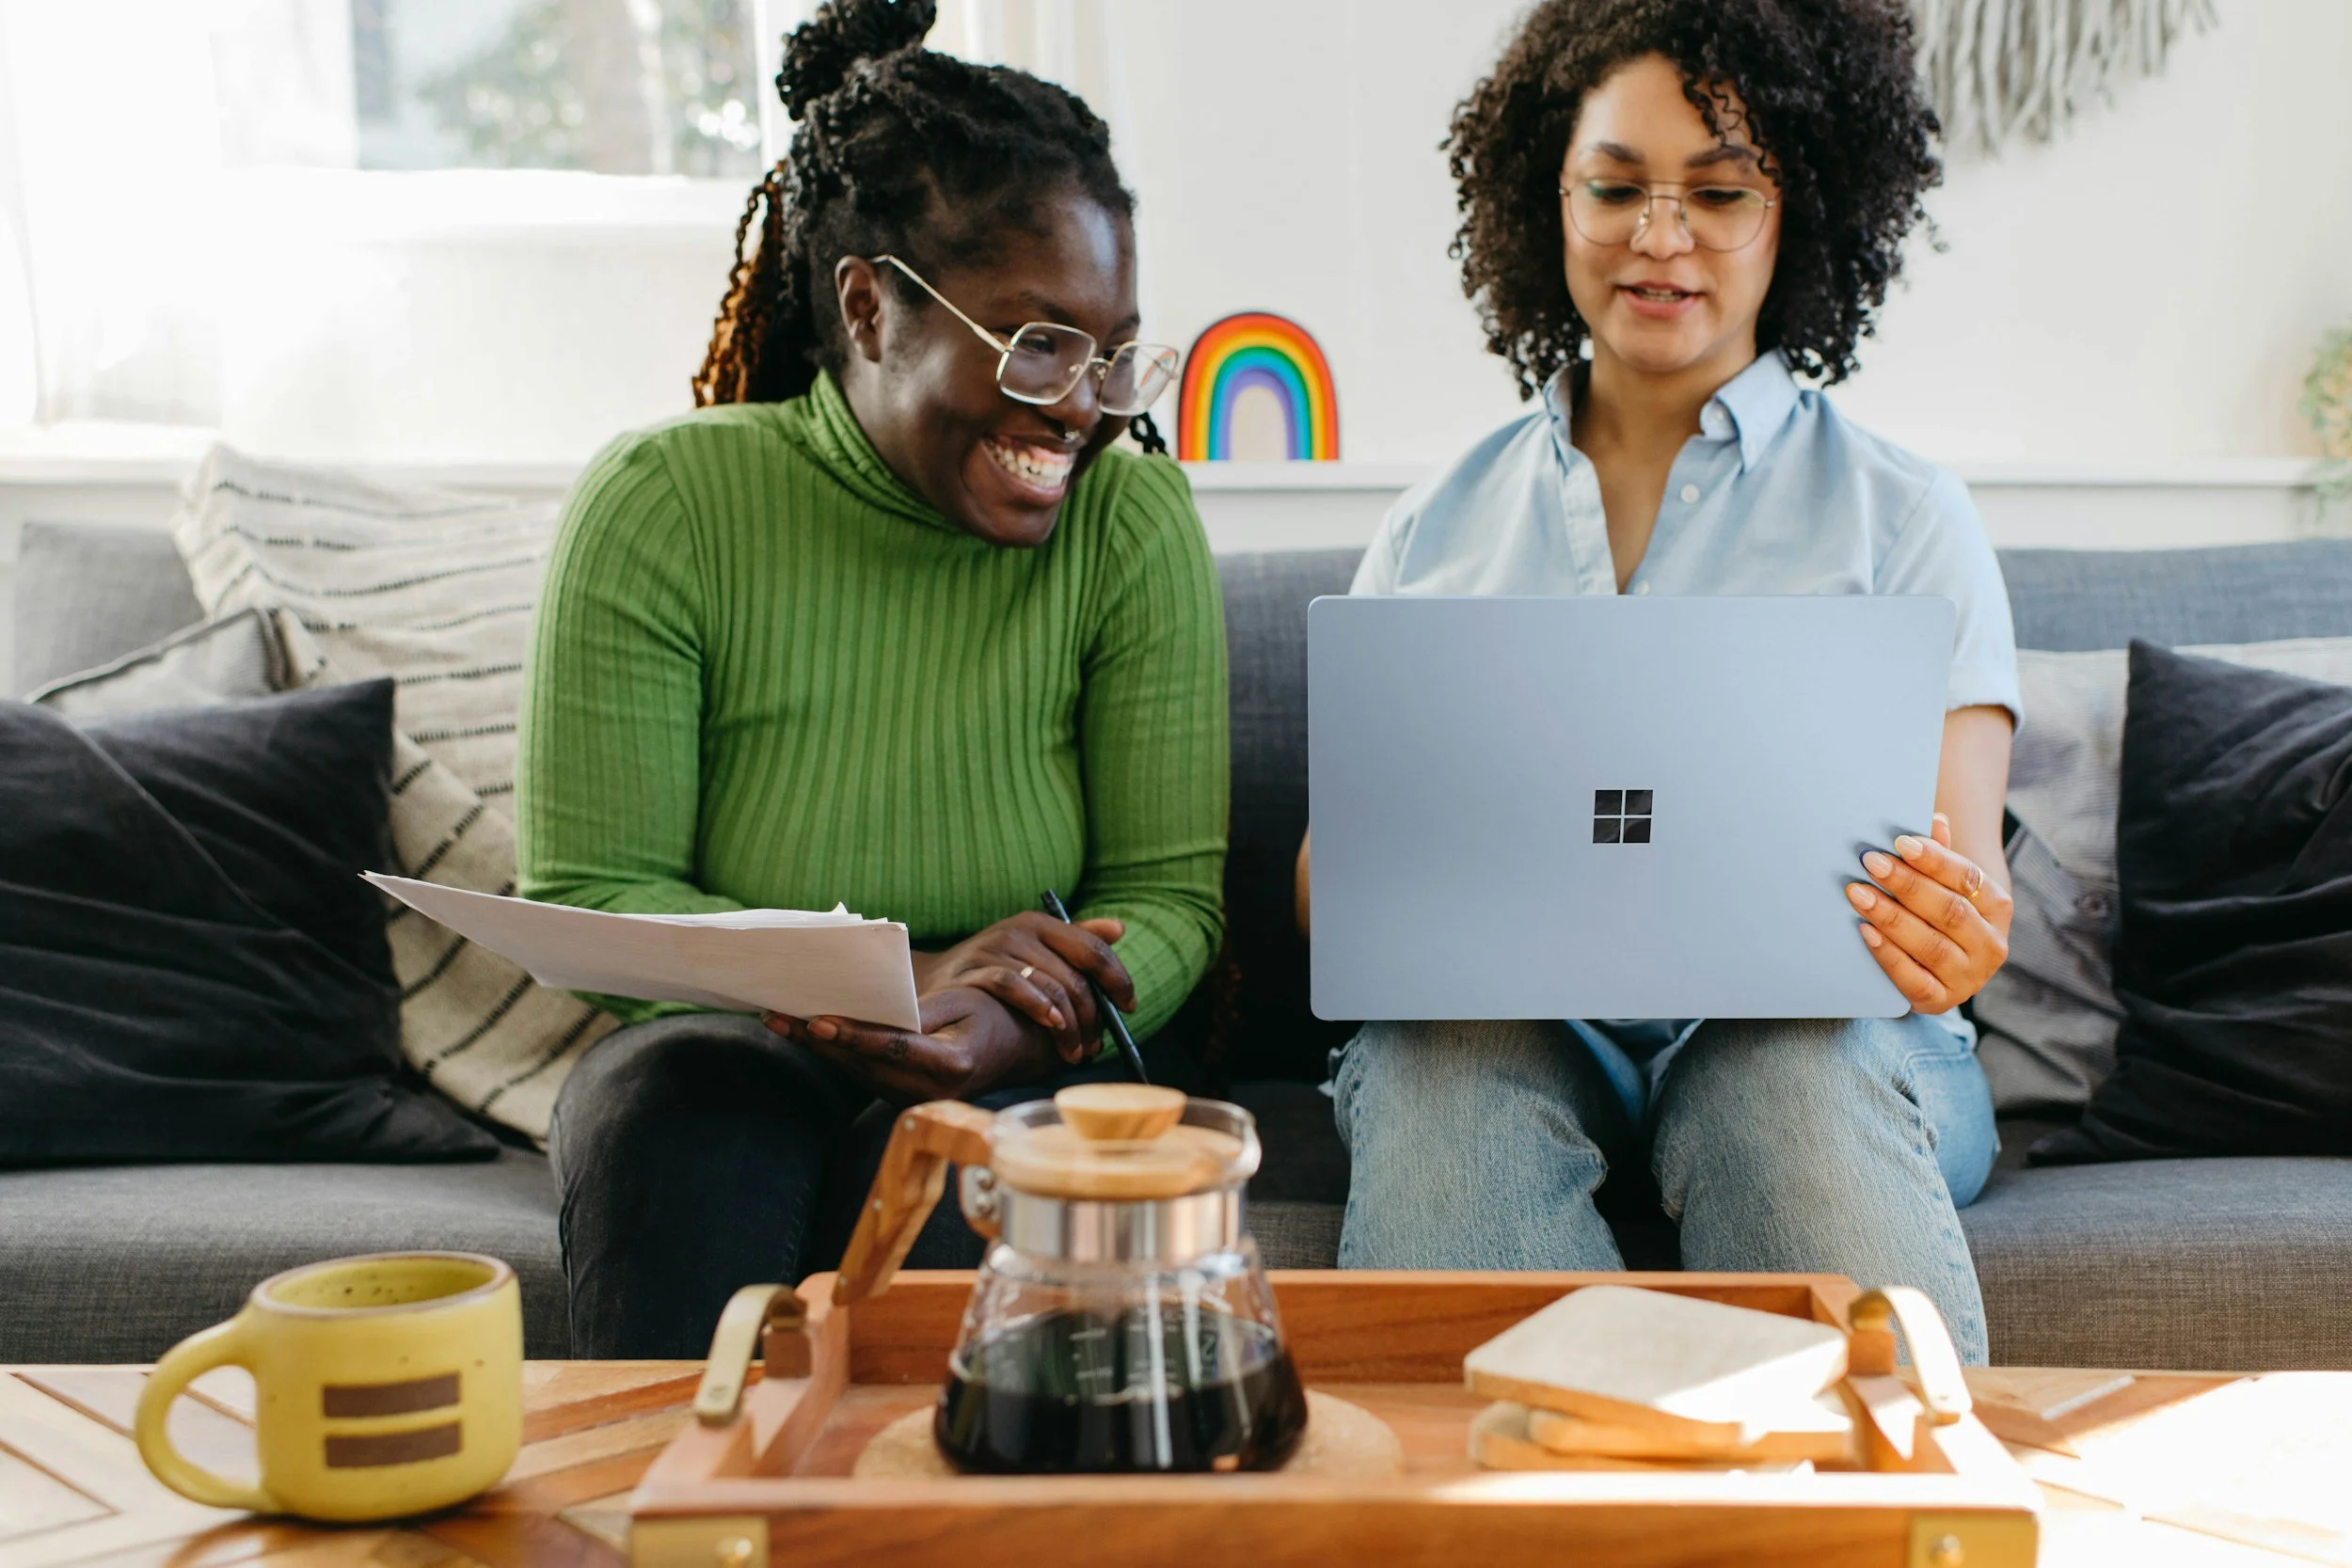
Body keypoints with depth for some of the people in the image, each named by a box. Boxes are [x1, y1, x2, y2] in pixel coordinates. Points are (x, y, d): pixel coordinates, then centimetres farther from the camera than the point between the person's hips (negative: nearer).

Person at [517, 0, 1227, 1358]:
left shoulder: (1134, 518, -5)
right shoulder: (661, 507, -8)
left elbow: (1170, 899, -6)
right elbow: (581, 901, -10)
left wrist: (998, 1035, -28)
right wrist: (908, 979, -23)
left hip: (1017, 1085, 1)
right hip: (720, 1035, 0)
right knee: (686, 1120, -32)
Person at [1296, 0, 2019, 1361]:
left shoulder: (1905, 517, 13)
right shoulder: (1438, 530, 18)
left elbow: (1964, 879, 3)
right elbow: (1331, 863, 13)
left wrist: (1954, 933, -24)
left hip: (1801, 1012, -1)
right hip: (1495, 1009, 1)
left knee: (1800, 1079, -35)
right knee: (1435, 1071, -33)